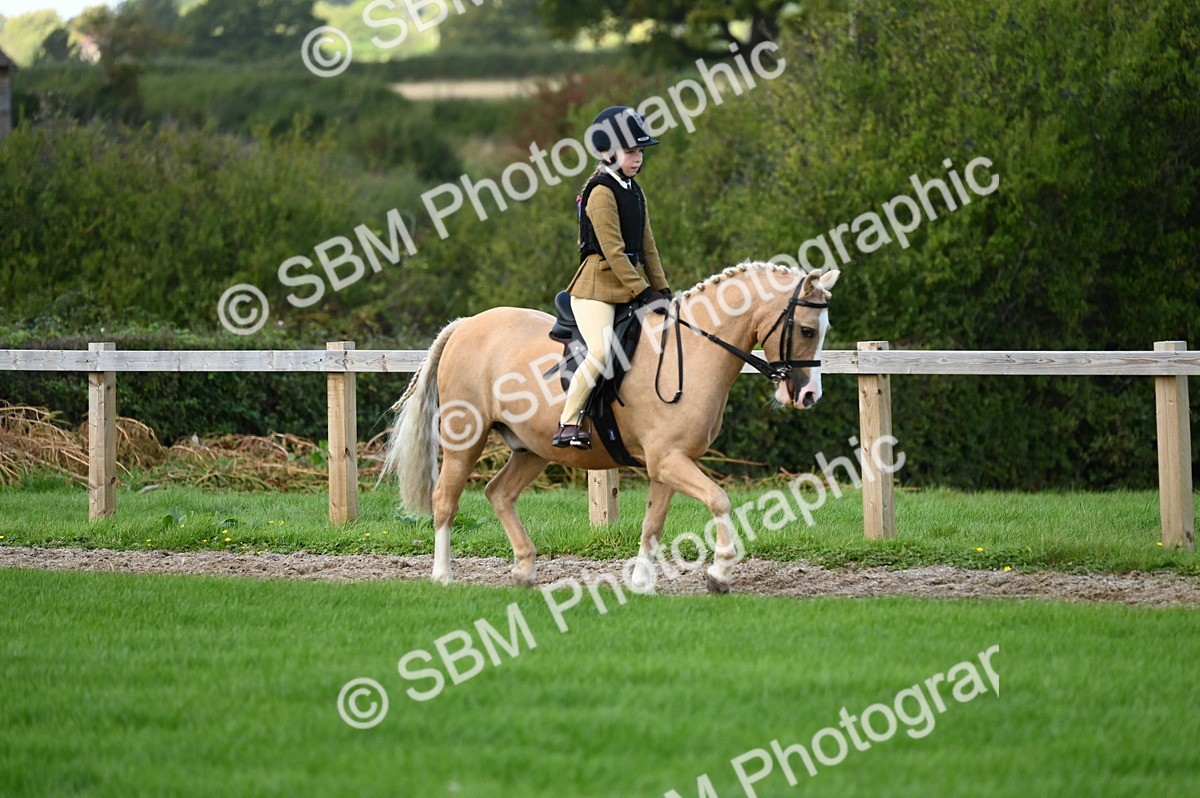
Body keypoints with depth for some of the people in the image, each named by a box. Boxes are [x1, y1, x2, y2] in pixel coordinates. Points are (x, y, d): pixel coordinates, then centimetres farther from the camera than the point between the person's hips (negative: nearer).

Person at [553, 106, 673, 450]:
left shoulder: (634, 192, 17)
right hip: (598, 286, -9)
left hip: (630, 287, 9)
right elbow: (613, 251, -16)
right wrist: (643, 292, -17)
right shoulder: (601, 192, -11)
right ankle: (568, 424, -18)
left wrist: (661, 289, 10)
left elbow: (647, 247, 20)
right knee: (601, 351, -25)